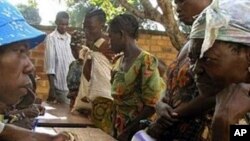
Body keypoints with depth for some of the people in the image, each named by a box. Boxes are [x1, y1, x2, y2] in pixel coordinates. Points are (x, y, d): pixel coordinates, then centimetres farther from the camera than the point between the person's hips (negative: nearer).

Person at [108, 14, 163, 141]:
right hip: (119, 129, 6)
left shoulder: (146, 61, -15)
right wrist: (114, 128, 5)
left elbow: (151, 106, -18)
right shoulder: (119, 62, 6)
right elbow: (117, 99, 11)